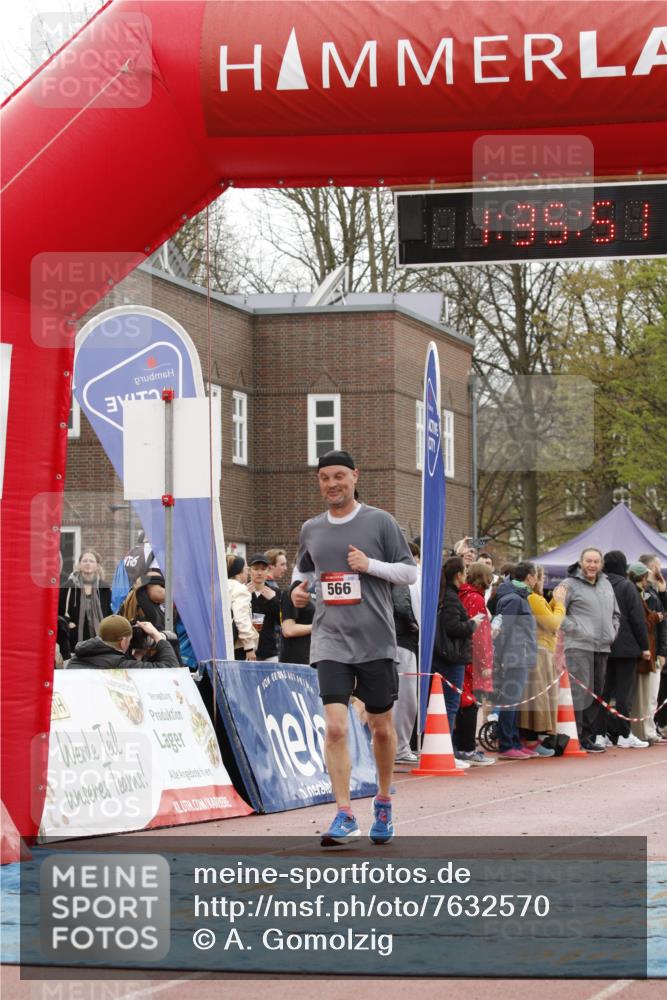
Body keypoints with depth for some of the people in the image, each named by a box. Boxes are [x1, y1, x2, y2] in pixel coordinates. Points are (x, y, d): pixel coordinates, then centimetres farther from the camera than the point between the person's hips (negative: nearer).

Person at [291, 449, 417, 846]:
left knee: (382, 727, 9)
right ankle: (345, 816, -11)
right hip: (331, 641, 1)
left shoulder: (380, 521, -1)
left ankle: (384, 800, 33)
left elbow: (411, 572, 0)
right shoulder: (311, 529, 9)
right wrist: (299, 589, 6)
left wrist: (370, 564, -14)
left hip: (376, 641, -1)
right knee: (335, 727, -13)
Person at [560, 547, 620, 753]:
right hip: (578, 646, -7)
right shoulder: (570, 585, -4)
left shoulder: (606, 584, 18)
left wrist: (612, 632, 14)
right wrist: (573, 629, -14)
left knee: (597, 692, 10)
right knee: (579, 692, -12)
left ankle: (588, 736, 18)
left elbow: (615, 613, 28)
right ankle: (575, 738, -11)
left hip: (602, 647, 8)